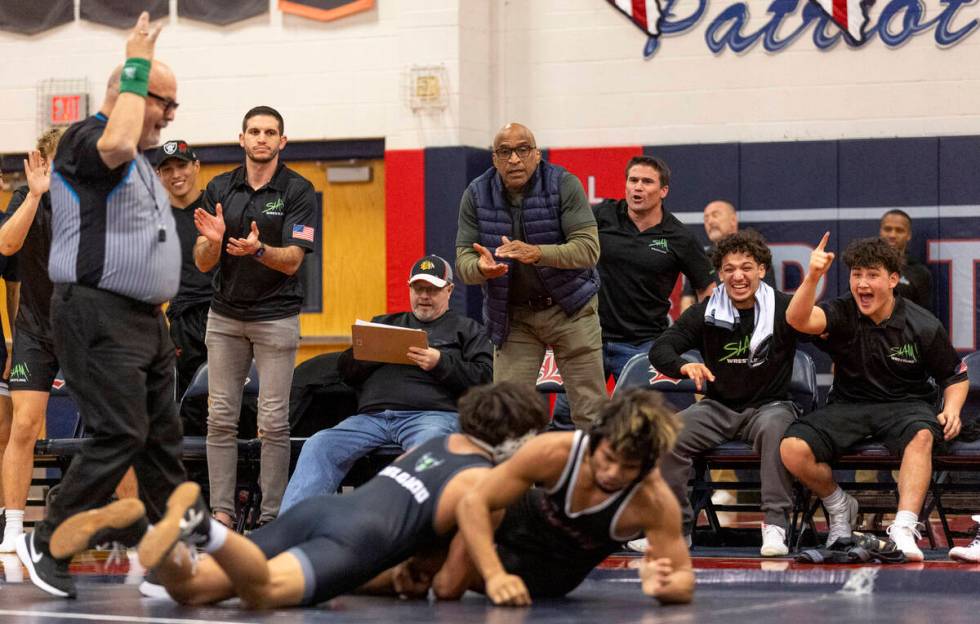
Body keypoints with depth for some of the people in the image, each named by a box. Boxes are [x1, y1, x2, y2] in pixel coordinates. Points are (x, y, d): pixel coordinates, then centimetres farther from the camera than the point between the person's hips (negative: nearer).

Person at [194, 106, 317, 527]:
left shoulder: (298, 191, -5)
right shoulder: (220, 189, 5)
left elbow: (293, 260, -11)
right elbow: (203, 262, 2)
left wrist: (257, 250, -31)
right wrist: (212, 240, -20)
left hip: (276, 316, -3)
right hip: (225, 315, 3)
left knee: (273, 421, -3)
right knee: (221, 417, 1)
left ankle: (271, 516, 0)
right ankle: (222, 511, 4)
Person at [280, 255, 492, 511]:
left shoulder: (466, 329, 22)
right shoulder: (384, 323, 33)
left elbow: (484, 377, 7)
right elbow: (345, 369, 26)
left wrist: (440, 364, -7)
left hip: (433, 413, -4)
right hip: (372, 415, 4)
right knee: (319, 445, -22)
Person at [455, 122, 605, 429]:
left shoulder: (564, 185, -10)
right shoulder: (476, 196, -2)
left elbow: (588, 248, -18)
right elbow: (463, 260, -5)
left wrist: (538, 253, -35)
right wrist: (481, 268, -30)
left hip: (569, 307, -2)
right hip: (512, 315, 2)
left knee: (590, 413, -3)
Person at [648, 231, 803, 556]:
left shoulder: (783, 309, -4)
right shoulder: (705, 313, 3)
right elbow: (660, 349, -3)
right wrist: (684, 367, -27)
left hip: (769, 405, -3)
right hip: (718, 407, 3)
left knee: (774, 429, -38)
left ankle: (775, 525, -33)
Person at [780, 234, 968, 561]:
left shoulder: (923, 326, -3)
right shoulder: (841, 315, -2)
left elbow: (956, 376, 10)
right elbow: (798, 320, -24)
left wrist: (951, 411, -10)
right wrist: (812, 277, -41)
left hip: (906, 404, -2)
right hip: (848, 406, 2)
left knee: (922, 435, -39)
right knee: (792, 449, -23)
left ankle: (904, 529, -47)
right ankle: (839, 507, 6)